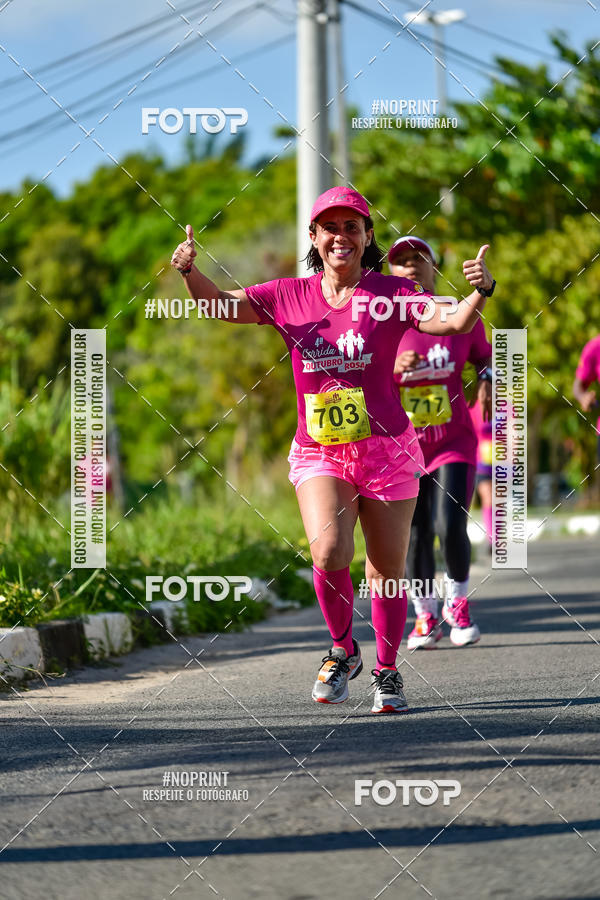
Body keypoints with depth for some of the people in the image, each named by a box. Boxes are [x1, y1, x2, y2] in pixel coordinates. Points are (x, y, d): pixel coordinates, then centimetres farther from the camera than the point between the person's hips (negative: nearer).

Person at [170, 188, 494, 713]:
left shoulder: (390, 295, -4)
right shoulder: (289, 298, 4)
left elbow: (453, 323, -14)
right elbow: (221, 305, 1)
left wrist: (478, 293, -34)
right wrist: (190, 271, -18)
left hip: (386, 451, 0)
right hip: (318, 454, 1)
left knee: (387, 569, 6)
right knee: (329, 552, -22)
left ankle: (387, 671, 27)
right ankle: (343, 651, 2)